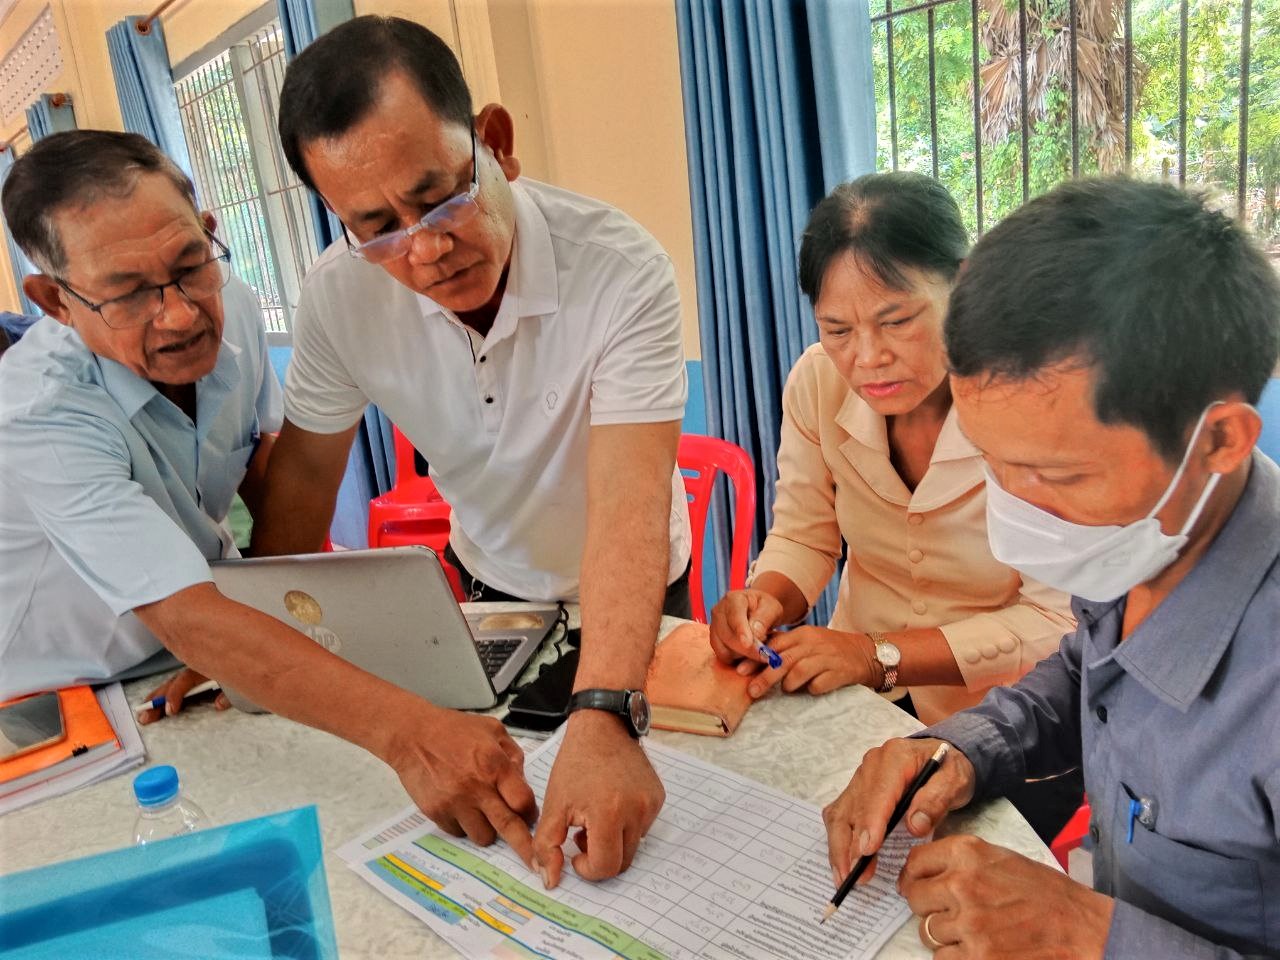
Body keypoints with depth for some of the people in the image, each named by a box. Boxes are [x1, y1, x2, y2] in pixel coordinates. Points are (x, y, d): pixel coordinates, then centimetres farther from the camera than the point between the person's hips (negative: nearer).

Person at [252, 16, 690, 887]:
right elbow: (306, 466, -6)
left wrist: (602, 722, -54)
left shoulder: (622, 270, -34)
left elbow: (629, 510, -42)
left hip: (632, 594, -2)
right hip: (490, 590, 3)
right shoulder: (338, 297, -21)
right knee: (478, 781, 23)